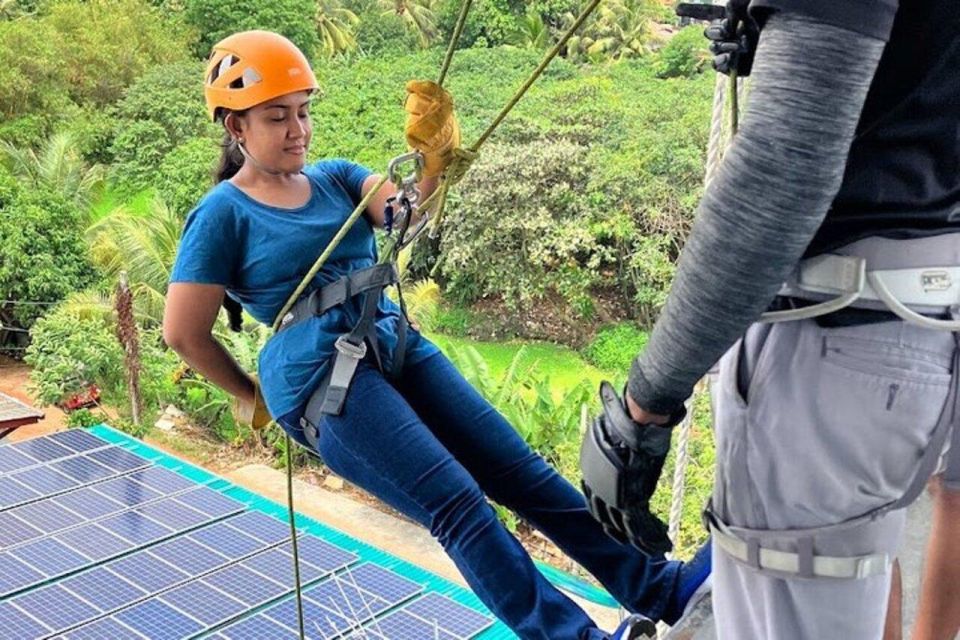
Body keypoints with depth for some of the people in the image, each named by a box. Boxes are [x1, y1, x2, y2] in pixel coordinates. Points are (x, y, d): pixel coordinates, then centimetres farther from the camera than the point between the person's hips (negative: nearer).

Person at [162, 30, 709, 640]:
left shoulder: (334, 177, 13)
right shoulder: (222, 215, -2)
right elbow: (182, 333, -1)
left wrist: (435, 159, -27)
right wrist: (253, 397, 8)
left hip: (399, 347, 6)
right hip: (321, 380, -6)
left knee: (519, 469, 0)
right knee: (458, 503, -17)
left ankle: (655, 587, 4)